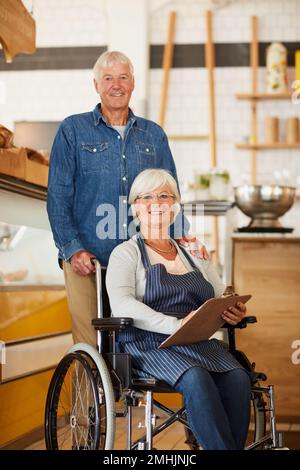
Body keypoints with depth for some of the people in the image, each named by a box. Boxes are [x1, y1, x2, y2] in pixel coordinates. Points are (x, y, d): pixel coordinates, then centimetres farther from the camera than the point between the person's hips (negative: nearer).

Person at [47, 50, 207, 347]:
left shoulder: (153, 135, 16)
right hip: (88, 260, -2)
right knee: (90, 348, -5)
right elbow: (58, 196, 1)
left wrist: (180, 236, -1)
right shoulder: (73, 130, 6)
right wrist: (72, 248, -11)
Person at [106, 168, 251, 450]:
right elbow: (121, 305, -10)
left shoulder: (193, 253, 24)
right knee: (197, 379, -35)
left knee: (238, 378, -27)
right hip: (149, 345, -4)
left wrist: (234, 313, -4)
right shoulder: (127, 253, 8)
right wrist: (176, 325, -23)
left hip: (200, 342, 4)